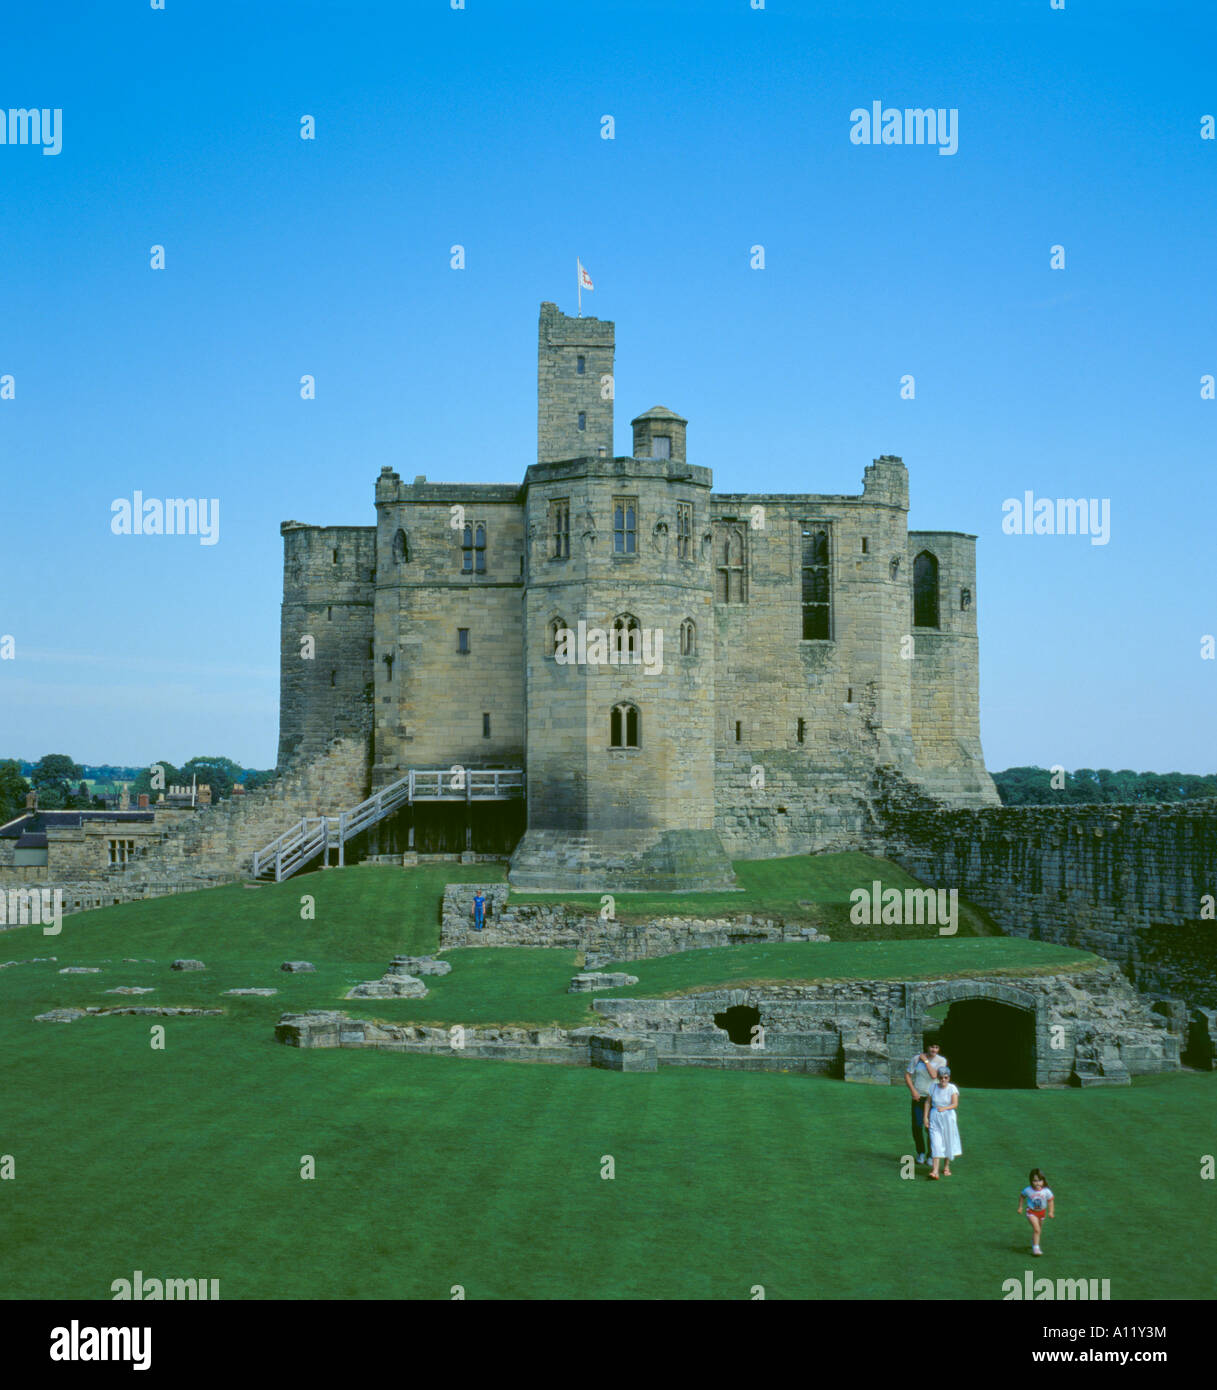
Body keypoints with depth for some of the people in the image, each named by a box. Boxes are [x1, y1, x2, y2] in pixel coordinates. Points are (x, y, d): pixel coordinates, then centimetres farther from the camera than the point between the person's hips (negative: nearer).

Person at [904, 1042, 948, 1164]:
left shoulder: (941, 1061, -4)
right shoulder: (917, 1059, -2)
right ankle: (920, 1153, 22)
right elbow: (907, 1075, 3)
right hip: (918, 1097, 1)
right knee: (916, 1126, 3)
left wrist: (926, 1061, -13)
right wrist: (913, 1091, -8)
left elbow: (934, 1075, -18)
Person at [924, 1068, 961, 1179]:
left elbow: (955, 1104, -17)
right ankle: (935, 1170, -15)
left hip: (948, 1117, -1)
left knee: (948, 1142, 11)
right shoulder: (933, 1087, -1)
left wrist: (944, 1108, -33)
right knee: (936, 1143, -8)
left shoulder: (952, 1089, -9)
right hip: (935, 1117, 1)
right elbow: (928, 1102, 6)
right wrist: (926, 1117, 2)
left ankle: (947, 1167, 32)